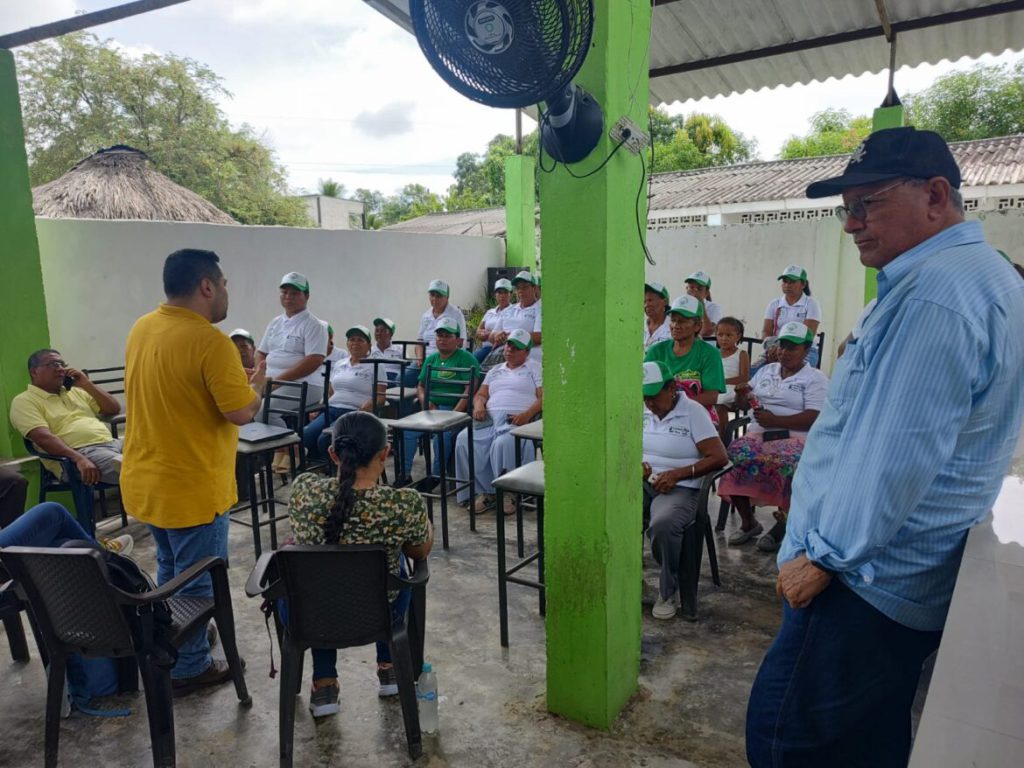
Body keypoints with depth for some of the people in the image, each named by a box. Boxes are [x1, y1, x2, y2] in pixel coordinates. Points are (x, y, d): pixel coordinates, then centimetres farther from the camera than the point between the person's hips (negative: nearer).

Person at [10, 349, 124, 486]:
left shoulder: (75, 391, 25)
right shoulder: (24, 401, 5)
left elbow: (114, 409, 22)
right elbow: (43, 437, -11)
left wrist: (87, 385, 9)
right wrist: (79, 459, -26)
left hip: (112, 443, 7)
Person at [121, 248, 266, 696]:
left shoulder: (141, 329, 5)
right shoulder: (209, 341, -23)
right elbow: (241, 412, -23)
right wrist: (256, 385, -3)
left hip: (146, 481, 9)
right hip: (191, 488, -9)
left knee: (170, 571, 25)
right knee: (197, 582, 8)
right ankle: (190, 668, 22)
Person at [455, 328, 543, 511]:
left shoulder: (534, 369, 15)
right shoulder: (495, 371, 30)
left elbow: (544, 397, 1)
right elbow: (480, 395, 25)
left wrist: (527, 414, -17)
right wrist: (478, 405, 0)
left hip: (516, 421, -5)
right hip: (490, 419, 5)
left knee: (503, 443, -37)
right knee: (464, 439, -25)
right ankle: (485, 491, -17)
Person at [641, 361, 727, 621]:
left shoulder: (693, 412, -6)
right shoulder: (641, 411, 10)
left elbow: (718, 458, -10)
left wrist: (677, 474, -17)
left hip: (680, 489, -4)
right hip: (641, 483, 5)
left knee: (663, 526, -36)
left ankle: (669, 591, -8)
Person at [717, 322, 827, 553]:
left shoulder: (815, 378, 4)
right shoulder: (766, 371, 21)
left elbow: (814, 418, -10)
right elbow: (742, 403, 22)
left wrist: (775, 420, -18)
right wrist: (742, 394, -2)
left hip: (793, 438, -4)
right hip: (758, 435, 5)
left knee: (787, 463, -37)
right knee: (733, 455, -25)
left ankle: (782, 524, -12)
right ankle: (748, 522, -9)